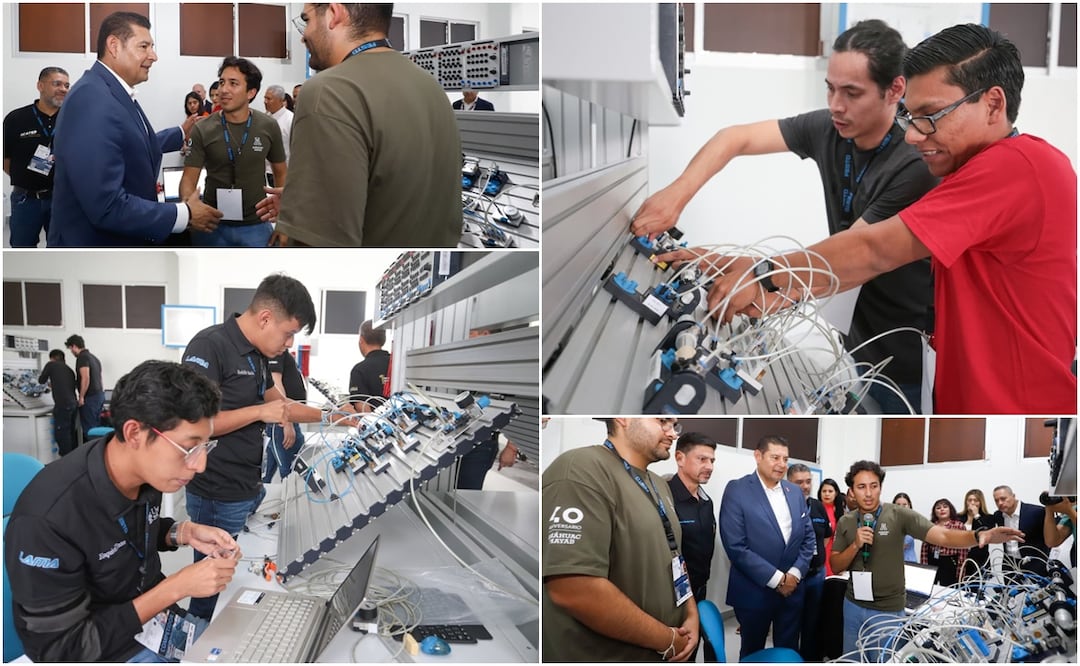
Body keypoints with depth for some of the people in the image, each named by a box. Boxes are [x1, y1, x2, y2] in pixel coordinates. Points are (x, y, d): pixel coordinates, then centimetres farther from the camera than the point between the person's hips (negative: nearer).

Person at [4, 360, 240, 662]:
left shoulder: (147, 469, -11)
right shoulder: (47, 519, -33)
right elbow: (64, 648, -25)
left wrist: (185, 532, -10)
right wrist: (177, 587, -28)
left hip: (153, 617, 7)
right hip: (97, 653, -6)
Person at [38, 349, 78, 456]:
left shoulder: (51, 365, 4)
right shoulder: (69, 370, 20)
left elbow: (41, 380, 13)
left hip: (63, 405, -7)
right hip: (73, 403, 7)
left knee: (61, 434, -4)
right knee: (71, 432, 14)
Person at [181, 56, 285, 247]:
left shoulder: (268, 127, -3)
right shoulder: (202, 130, -6)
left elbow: (281, 173, 8)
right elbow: (189, 179, -7)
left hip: (255, 225, 1)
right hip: (213, 225, 0)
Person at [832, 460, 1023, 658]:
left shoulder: (899, 515, -11)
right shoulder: (845, 522, 1)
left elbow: (942, 536, -19)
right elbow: (836, 567, 1)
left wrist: (979, 536, -37)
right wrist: (855, 545, -17)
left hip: (887, 610, -4)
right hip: (853, 606, 4)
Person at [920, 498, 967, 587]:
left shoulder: (959, 526, -5)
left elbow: (963, 552, -6)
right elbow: (924, 549, 8)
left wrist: (960, 574, -9)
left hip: (950, 564, -4)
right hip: (931, 563, 4)